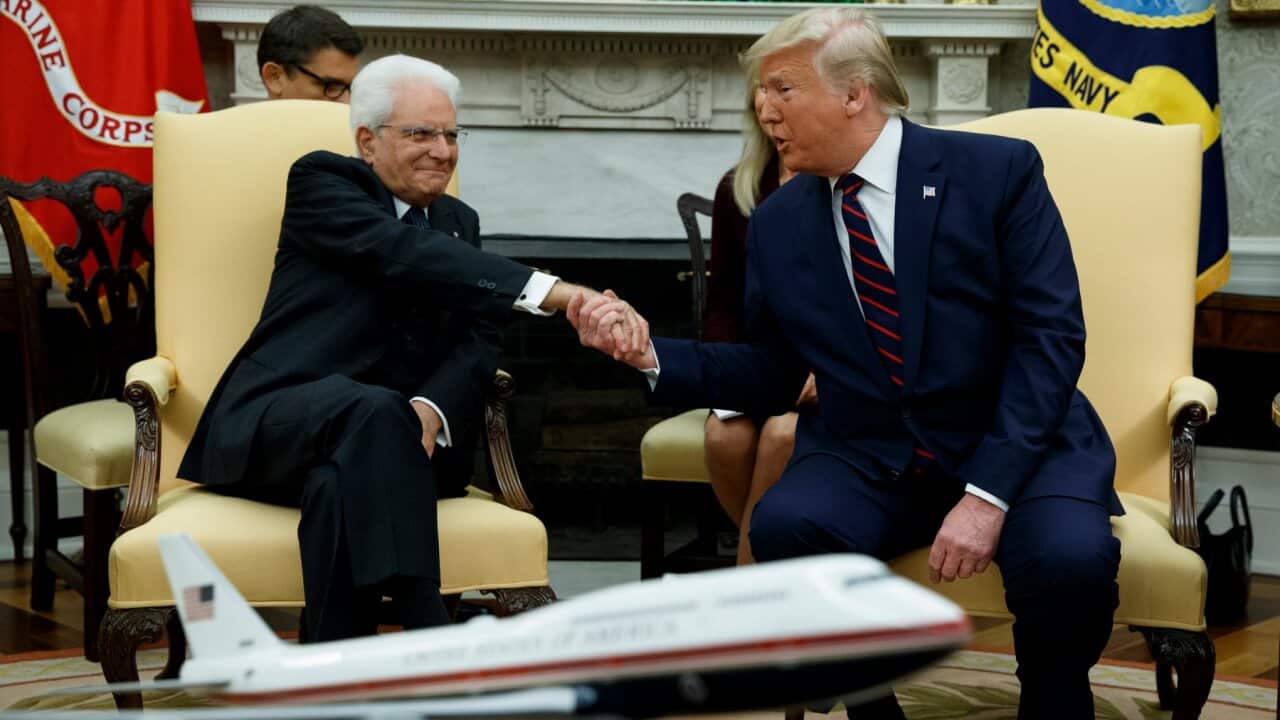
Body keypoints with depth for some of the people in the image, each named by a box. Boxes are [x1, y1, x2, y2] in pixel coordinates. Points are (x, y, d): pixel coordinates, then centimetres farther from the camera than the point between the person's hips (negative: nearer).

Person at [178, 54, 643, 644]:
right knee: (374, 411, -37)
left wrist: (432, 407, -21)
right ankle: (429, 642, -46)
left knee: (344, 481, -33)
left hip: (382, 435, 4)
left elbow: (478, 339, 5)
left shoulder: (459, 222, 21)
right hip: (277, 424, -4)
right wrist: (548, 291, -32)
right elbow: (403, 254, -18)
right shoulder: (321, 179, 2)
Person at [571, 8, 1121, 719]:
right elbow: (773, 373, 12)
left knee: (1068, 557, -33)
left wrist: (988, 493, -22)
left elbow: (1052, 337, -11)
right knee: (785, 526, -29)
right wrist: (650, 353, -5)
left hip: (1017, 445, -3)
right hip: (867, 460, 3)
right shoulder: (778, 223, 7)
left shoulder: (997, 171, -6)